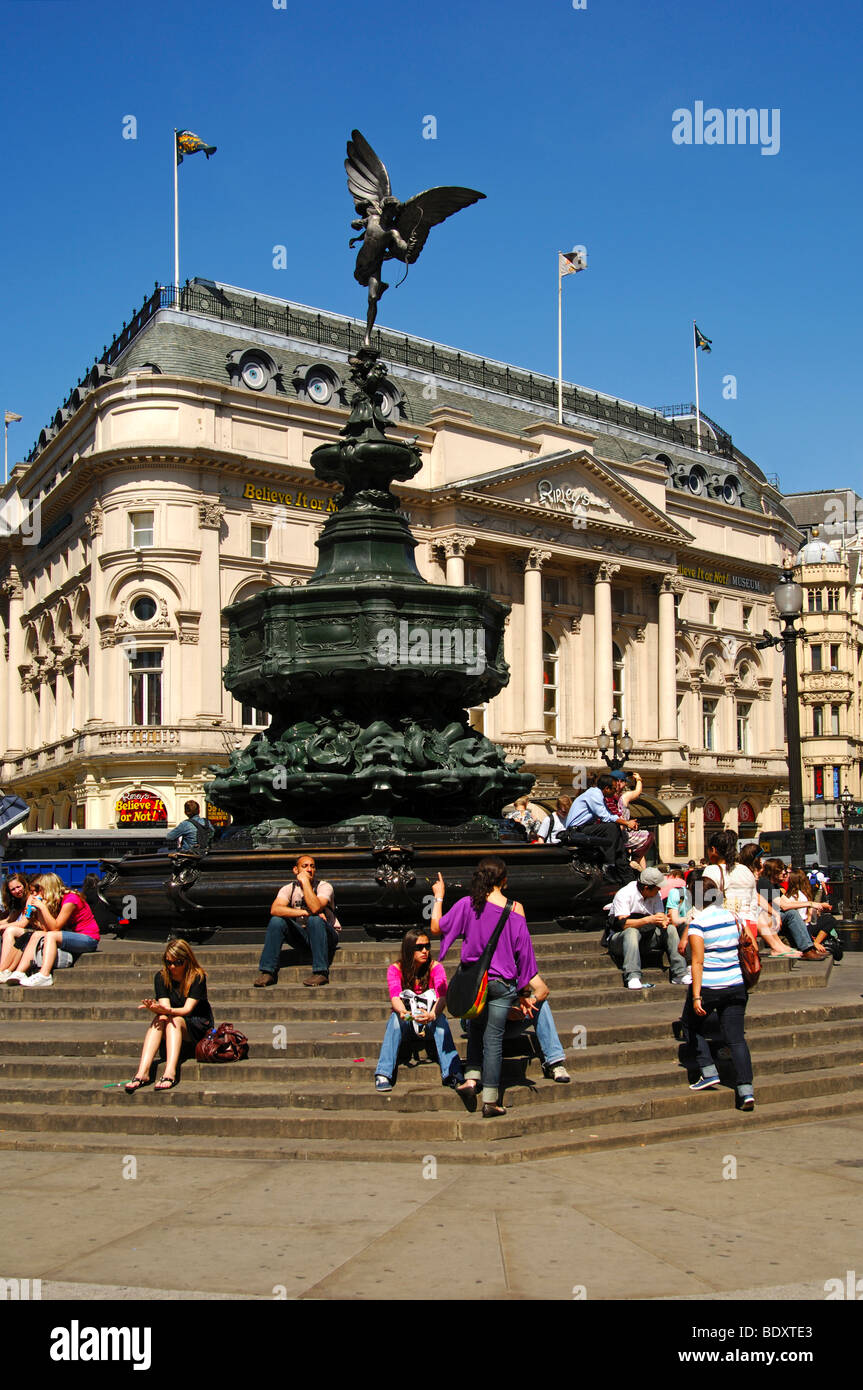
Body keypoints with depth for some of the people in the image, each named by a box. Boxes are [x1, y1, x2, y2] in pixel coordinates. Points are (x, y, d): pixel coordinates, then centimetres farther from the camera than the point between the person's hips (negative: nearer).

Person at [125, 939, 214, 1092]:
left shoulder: (197, 977, -12)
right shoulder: (161, 977, -2)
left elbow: (187, 1009, -20)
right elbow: (164, 1007, -13)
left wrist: (168, 1011, -40)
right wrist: (155, 1009, -37)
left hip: (198, 1026, -3)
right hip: (172, 1027, 3)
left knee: (174, 1020, -33)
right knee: (159, 1019, -29)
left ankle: (170, 1073, -51)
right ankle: (142, 1073, -45)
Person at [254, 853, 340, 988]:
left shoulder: (324, 886, -12)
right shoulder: (289, 889, -3)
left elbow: (315, 908, -33)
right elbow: (274, 909, -23)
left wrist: (305, 881, -26)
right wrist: (304, 912, -30)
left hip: (327, 935, -3)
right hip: (302, 937, 3)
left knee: (314, 919, -34)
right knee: (276, 921, -20)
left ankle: (321, 972, -32)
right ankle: (268, 972, -17)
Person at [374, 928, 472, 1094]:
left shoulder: (435, 967, -9)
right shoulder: (396, 969, -8)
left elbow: (442, 996, -24)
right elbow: (395, 996, -25)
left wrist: (432, 1014, -47)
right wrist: (402, 1012, -49)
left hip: (429, 1023, 0)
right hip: (405, 1025, 0)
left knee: (440, 1018, -31)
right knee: (395, 1016, -31)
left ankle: (454, 1075, -43)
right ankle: (382, 1075, -39)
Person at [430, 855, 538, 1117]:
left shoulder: (468, 904, -7)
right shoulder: (514, 909, -9)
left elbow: (437, 928, 0)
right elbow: (523, 947, -5)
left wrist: (438, 898, 12)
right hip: (502, 982, -2)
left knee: (476, 1026, 26)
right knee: (493, 1039, 1)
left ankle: (472, 1075, 17)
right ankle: (490, 1101, 4)